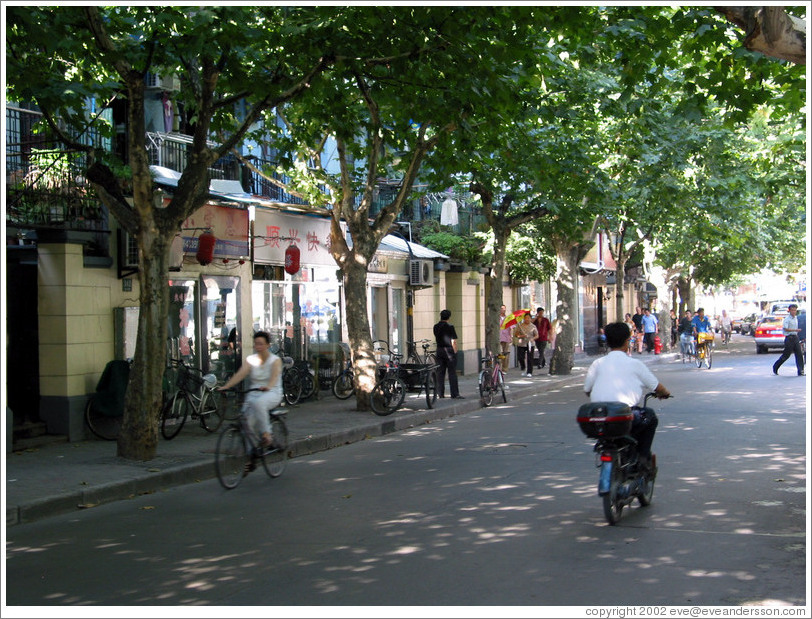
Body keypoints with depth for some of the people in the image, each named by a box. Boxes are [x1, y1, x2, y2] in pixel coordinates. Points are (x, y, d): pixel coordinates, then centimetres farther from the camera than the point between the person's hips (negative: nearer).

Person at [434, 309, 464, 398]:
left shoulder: (436, 327, 6)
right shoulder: (450, 326, -10)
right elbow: (453, 341, -11)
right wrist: (455, 352, -4)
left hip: (439, 350, 5)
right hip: (449, 350, -5)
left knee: (440, 372, 8)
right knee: (452, 373, -2)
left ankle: (440, 393, 9)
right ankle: (455, 394, -3)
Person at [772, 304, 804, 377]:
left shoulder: (796, 318, 14)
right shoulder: (787, 318, -10)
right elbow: (785, 329, -19)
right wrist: (795, 330, -23)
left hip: (795, 338, 7)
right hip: (789, 338, -7)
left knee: (799, 354, -2)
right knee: (786, 355, -1)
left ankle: (800, 371, -2)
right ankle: (775, 367, 16)